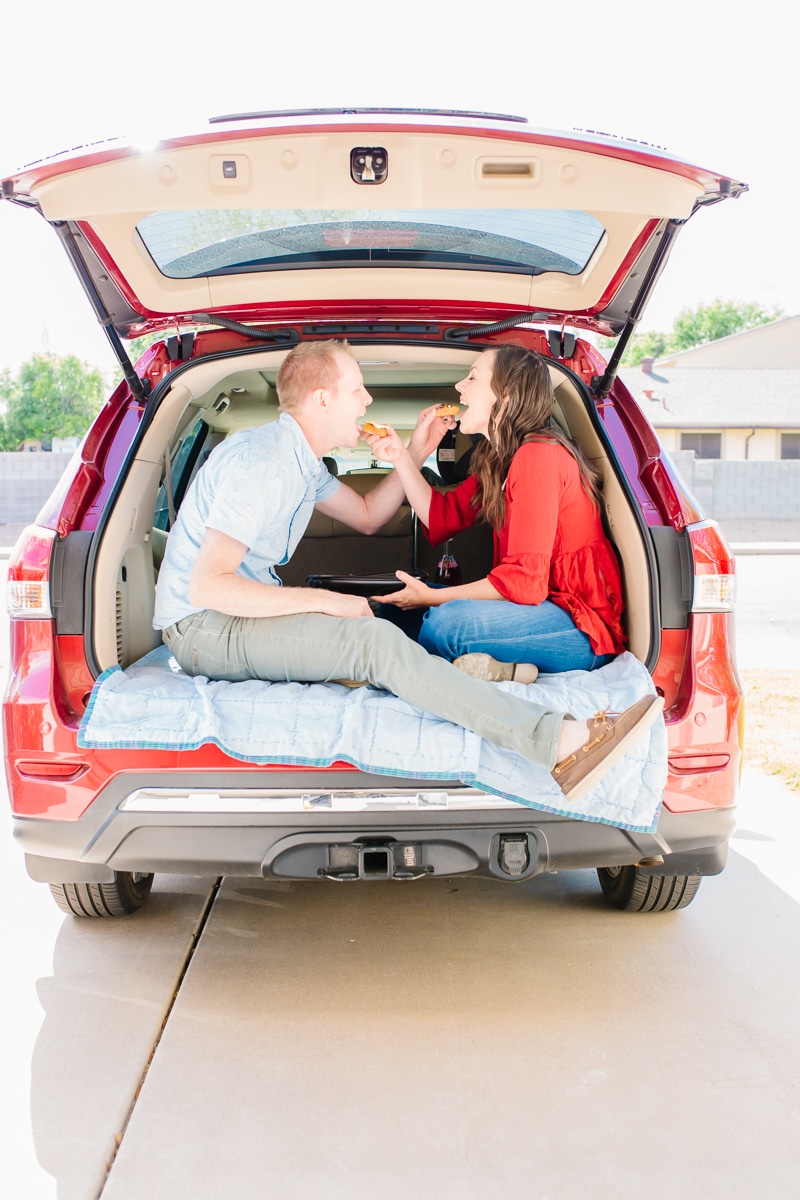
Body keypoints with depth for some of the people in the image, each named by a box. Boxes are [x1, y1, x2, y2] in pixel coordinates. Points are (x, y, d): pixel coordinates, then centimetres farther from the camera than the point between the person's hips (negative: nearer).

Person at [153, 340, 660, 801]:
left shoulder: (302, 460, 12)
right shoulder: (261, 462, -20)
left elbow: (367, 515, 26)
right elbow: (207, 587, -26)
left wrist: (415, 455, 14)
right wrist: (325, 601, -23)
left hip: (243, 613, 10)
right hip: (203, 629, -10)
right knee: (375, 640, -27)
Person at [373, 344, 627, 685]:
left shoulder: (538, 456, -19)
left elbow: (524, 580, -23)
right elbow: (443, 517, 13)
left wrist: (432, 597, -16)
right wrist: (400, 457, 7)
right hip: (546, 606, 10)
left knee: (447, 622, -34)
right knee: (398, 604, 5)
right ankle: (501, 667, -8)